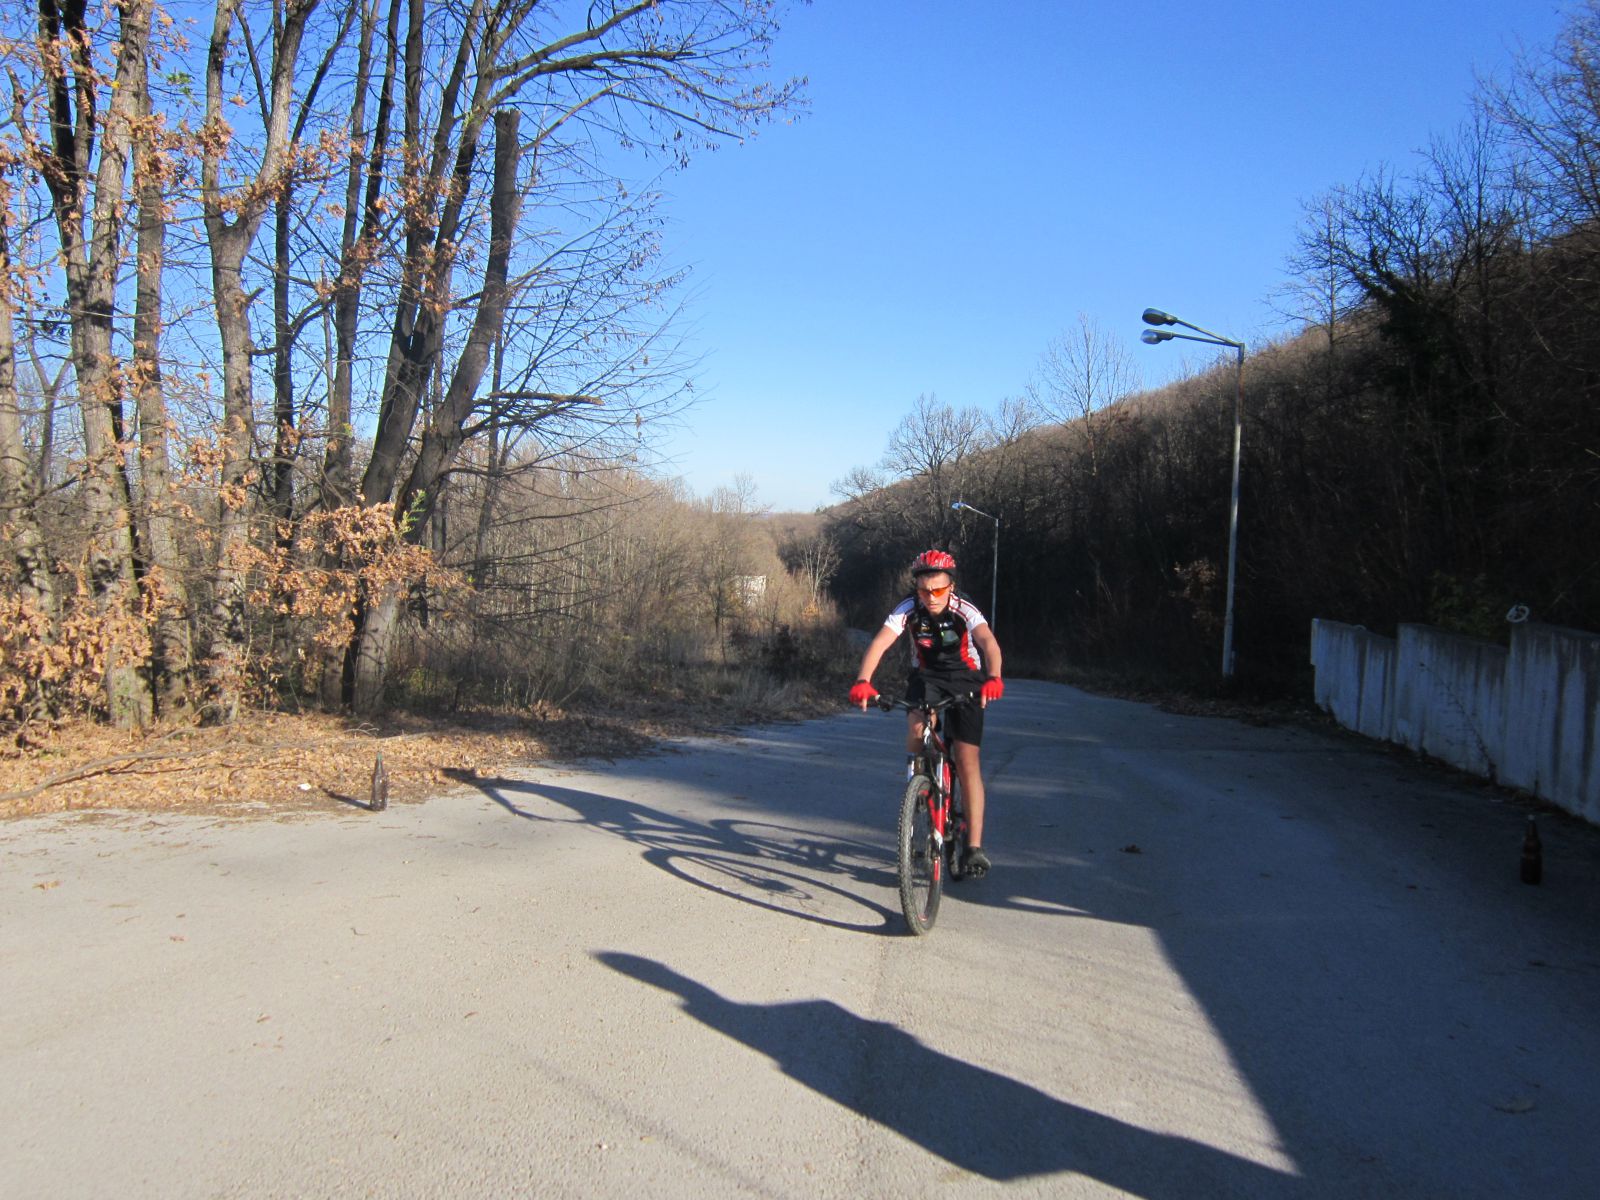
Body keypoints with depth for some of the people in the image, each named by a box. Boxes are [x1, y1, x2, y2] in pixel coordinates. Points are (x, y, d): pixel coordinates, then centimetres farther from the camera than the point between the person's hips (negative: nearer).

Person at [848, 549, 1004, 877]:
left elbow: (988, 642, -41)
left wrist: (993, 678, -61)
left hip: (965, 678, -2)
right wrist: (862, 681, -50)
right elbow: (879, 643, -32)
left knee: (967, 759, -10)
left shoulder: (964, 610, -24)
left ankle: (975, 847, -6)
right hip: (926, 676, 2)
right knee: (917, 726, -29)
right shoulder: (909, 609, -19)